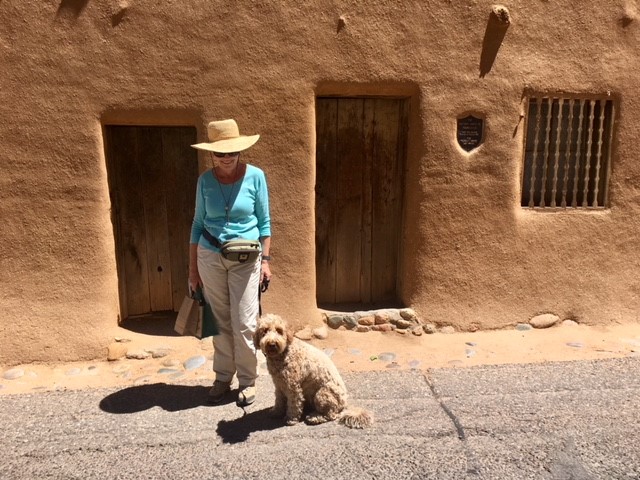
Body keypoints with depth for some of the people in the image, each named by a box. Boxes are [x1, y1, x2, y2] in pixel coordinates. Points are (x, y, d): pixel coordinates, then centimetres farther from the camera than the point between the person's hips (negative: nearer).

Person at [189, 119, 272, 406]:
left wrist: (265, 259, -5)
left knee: (244, 323, 1)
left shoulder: (255, 176, -7)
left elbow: (264, 221, -1)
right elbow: (198, 223, 6)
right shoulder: (205, 180, -1)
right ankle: (223, 377, 28)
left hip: (245, 258, -2)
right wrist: (192, 267, 5)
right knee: (220, 322, 11)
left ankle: (247, 380, 19)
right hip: (210, 256, 2)